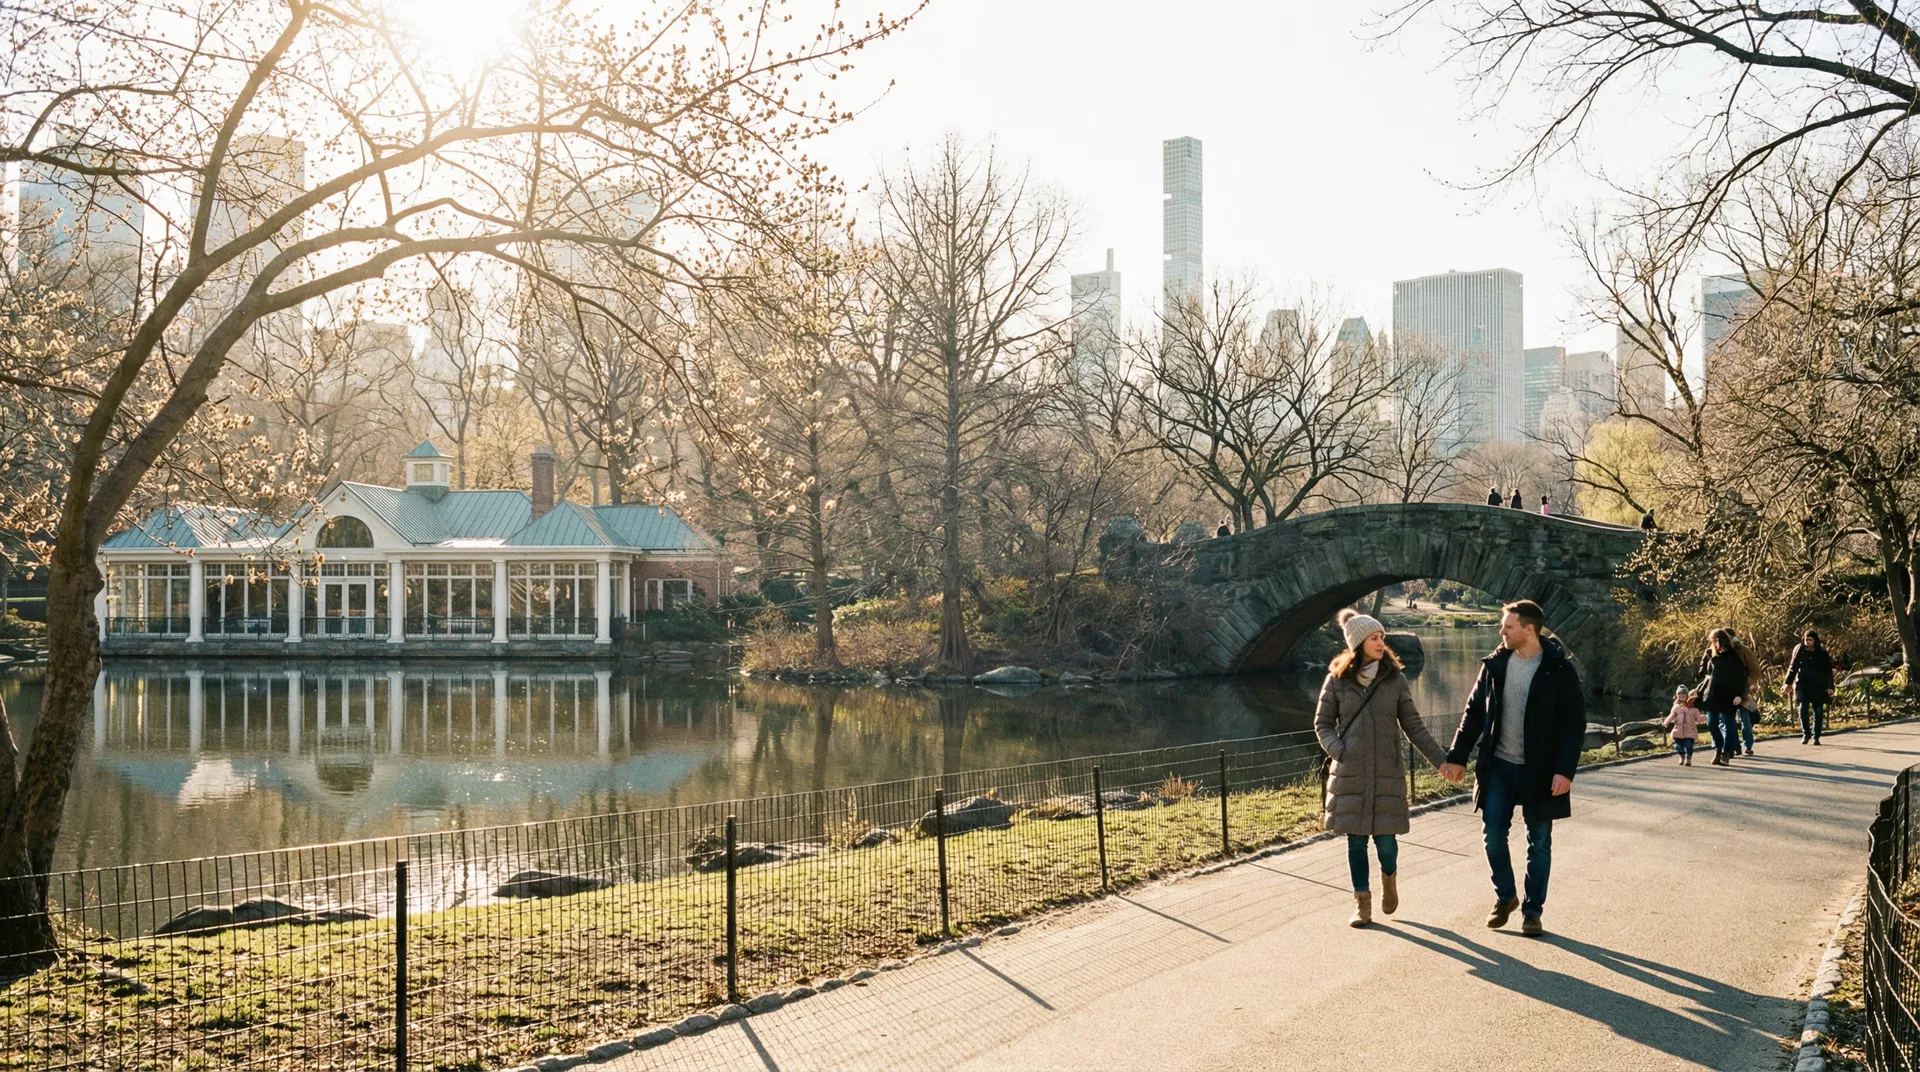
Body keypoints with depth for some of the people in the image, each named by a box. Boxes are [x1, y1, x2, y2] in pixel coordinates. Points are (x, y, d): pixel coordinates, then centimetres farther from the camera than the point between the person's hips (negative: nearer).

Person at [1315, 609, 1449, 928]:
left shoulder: (1395, 679, 2)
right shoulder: (1337, 679, 1)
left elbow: (1413, 725, 6)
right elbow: (1322, 723, 8)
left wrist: (1440, 759, 3)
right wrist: (1336, 750, -9)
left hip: (1387, 772, 0)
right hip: (1349, 772, 0)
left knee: (1385, 838, -3)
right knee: (1356, 839, 3)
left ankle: (1389, 877, 30)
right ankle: (1362, 903, 16)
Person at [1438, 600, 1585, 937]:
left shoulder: (1560, 669, -10)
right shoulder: (1495, 664, 2)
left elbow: (1575, 723, -10)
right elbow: (1474, 713, 8)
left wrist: (1565, 770, -19)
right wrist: (1457, 757, 4)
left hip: (1539, 770, -3)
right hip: (1498, 766, 3)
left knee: (1539, 843, 6)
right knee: (1493, 834, 2)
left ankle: (1532, 910, 17)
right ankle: (1504, 897, 23)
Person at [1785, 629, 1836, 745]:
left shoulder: (1822, 653, -3)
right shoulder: (1799, 650, 0)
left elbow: (1828, 670, 0)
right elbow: (1793, 667, 7)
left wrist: (1830, 687, -5)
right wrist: (1788, 682, 3)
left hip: (1818, 686, 0)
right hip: (1803, 685, 1)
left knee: (1818, 711, 2)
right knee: (1803, 709, -8)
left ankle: (1816, 736, 11)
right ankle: (1806, 734, 7)